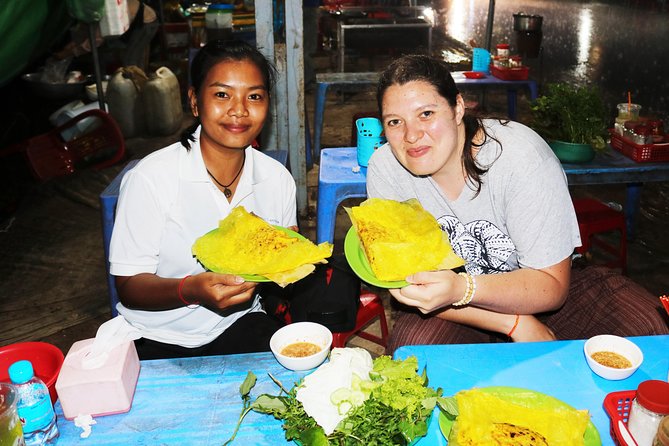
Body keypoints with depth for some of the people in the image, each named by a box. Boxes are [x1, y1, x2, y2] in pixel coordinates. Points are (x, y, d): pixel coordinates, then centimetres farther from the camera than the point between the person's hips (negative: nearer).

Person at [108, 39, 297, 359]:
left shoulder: (278, 179, -2)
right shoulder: (150, 178, -16)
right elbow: (129, 287, -14)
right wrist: (192, 290, -33)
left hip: (240, 325, 4)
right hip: (159, 340, -3)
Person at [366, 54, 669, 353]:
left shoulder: (521, 155, -24)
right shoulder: (385, 168, -17)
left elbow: (552, 284, -21)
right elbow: (406, 281, -16)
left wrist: (461, 289, -40)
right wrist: (514, 324, -25)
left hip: (534, 290, 0)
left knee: (645, 327, -23)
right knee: (411, 344, -31)